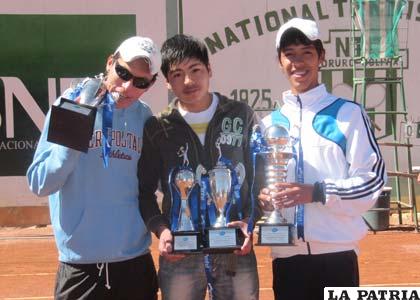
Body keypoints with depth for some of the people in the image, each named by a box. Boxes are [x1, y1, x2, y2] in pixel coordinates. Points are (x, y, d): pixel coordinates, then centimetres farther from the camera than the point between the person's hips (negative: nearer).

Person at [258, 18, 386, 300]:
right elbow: (258, 182, 18)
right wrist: (262, 197, -5)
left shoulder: (348, 113, 3)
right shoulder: (269, 123, 15)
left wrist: (316, 192, -16)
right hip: (286, 254, 4)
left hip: (336, 252, -3)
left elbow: (373, 178, -4)